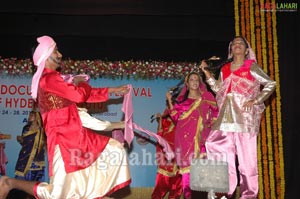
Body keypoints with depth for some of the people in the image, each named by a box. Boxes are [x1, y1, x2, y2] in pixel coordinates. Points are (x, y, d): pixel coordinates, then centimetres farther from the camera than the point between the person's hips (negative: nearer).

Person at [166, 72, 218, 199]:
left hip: (201, 135, 0)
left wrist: (212, 123, 1)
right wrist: (169, 101, 3)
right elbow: (176, 117, 6)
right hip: (185, 135, 0)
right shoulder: (182, 99, 13)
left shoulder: (206, 97, 13)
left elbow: (215, 112, 15)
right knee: (186, 162, -4)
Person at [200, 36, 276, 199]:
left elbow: (271, 84, 2)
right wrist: (207, 74, 12)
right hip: (227, 115, 5)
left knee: (246, 154, -3)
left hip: (245, 114, -4)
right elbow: (219, 89, 17)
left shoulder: (251, 67, 3)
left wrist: (255, 101, -7)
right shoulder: (225, 69, 17)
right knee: (214, 144, -6)